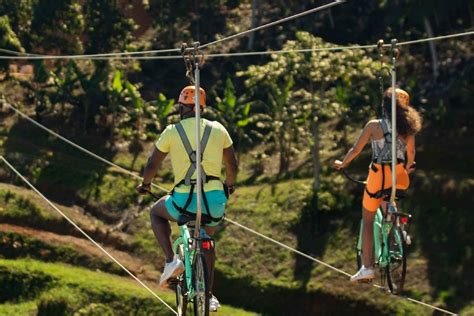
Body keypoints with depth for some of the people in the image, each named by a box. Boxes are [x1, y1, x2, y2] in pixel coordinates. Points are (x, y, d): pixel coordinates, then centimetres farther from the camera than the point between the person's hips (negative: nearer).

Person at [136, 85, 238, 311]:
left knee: (156, 213, 31)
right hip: (215, 201, 3)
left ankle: (171, 261, 9)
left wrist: (145, 186, 29)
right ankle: (209, 295, 30)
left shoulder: (172, 132, 2)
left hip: (185, 201, -3)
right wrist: (229, 186, 37)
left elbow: (152, 165, 9)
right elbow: (232, 165, 17)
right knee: (207, 238, 34)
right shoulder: (218, 129, 8)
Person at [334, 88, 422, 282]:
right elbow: (410, 153, 13)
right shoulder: (407, 127, 2)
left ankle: (367, 267, 3)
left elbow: (356, 150, -1)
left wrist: (342, 164, 17)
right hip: (399, 178, 4)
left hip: (379, 176, -4)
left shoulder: (374, 126, -7)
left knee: (367, 220, 9)